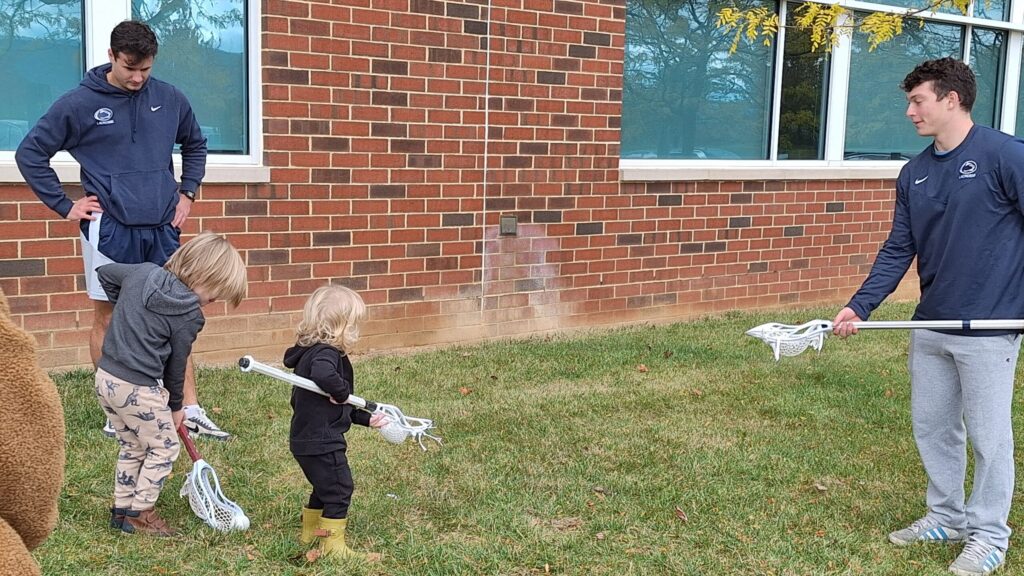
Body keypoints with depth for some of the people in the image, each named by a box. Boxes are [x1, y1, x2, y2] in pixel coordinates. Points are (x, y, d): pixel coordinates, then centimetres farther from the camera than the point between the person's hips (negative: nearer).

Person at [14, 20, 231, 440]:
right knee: (107, 316, 4)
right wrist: (64, 206, -1)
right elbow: (30, 153, 1)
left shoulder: (170, 100, 5)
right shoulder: (78, 104, -4)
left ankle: (191, 410, 10)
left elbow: (195, 145, 22)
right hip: (109, 228, -3)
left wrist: (187, 192, 12)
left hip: (163, 228, 3)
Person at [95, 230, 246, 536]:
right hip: (139, 389, -8)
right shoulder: (189, 314, -13)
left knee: (131, 447, 24)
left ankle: (121, 510, 32)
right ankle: (139, 514, 18)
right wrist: (175, 406, 13)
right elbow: (176, 365, -3)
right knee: (164, 448, 13)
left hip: (106, 376, 8)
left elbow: (105, 273, 20)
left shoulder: (143, 271, 2)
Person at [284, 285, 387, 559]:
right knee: (339, 488, 1)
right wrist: (342, 392, -27)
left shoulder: (311, 353, 13)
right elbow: (324, 375, -47)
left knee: (325, 487, 25)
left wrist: (365, 418, 23)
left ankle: (309, 532, 39)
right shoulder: (326, 354, -20)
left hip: (307, 440, 10)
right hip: (321, 441, -10)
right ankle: (332, 544, 11)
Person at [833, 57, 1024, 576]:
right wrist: (858, 307, 0)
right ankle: (946, 516, 33)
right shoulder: (913, 174, 8)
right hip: (930, 328, 7)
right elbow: (897, 251, 9)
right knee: (931, 426, 15)